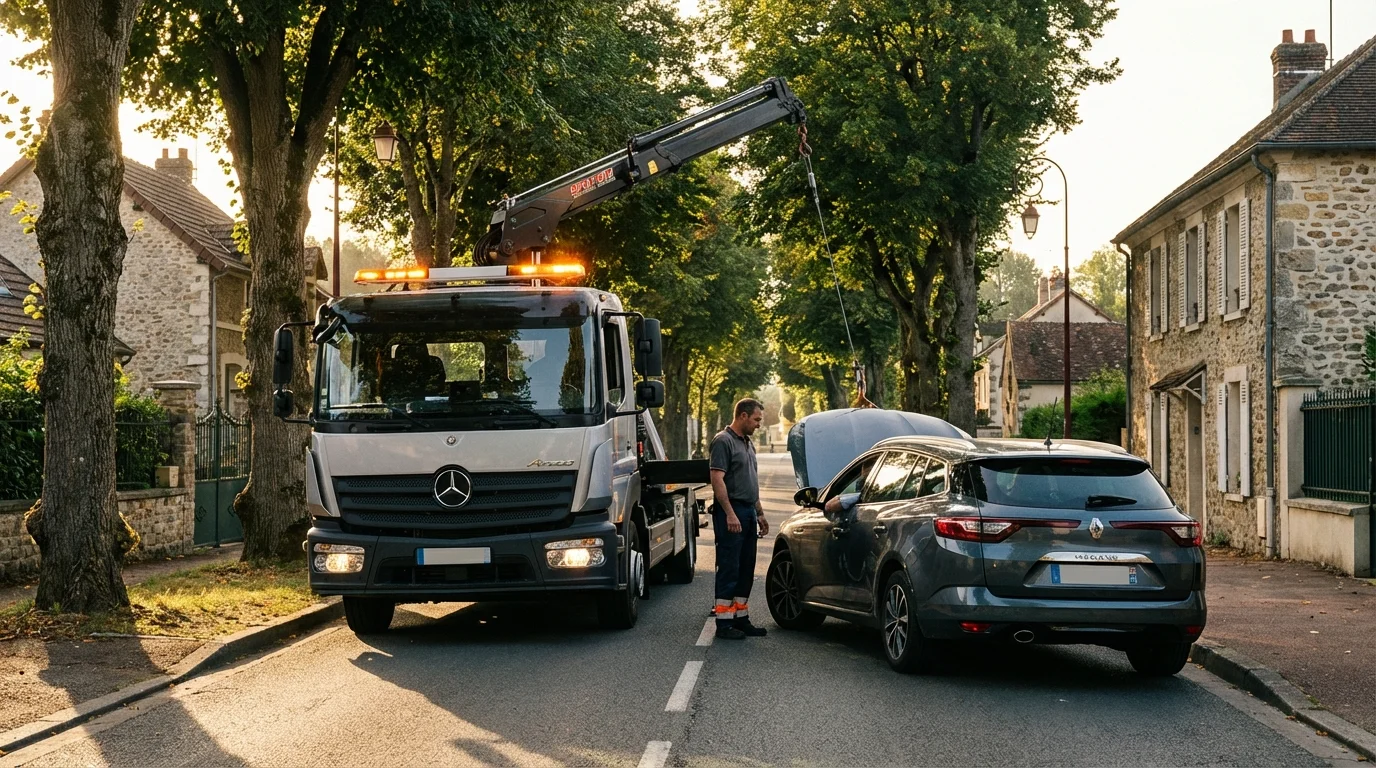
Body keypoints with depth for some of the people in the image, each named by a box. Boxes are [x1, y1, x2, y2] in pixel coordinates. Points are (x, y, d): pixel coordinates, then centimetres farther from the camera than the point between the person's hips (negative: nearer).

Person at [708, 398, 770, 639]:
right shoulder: (723, 441, -10)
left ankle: (741, 618, 16)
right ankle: (724, 622, -4)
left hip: (748, 513, 9)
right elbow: (717, 479, -18)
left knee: (746, 569, 11)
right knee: (729, 568, -7)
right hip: (731, 512, -9)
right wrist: (730, 514, -22)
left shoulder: (748, 444, 19)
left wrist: (759, 513, 21)